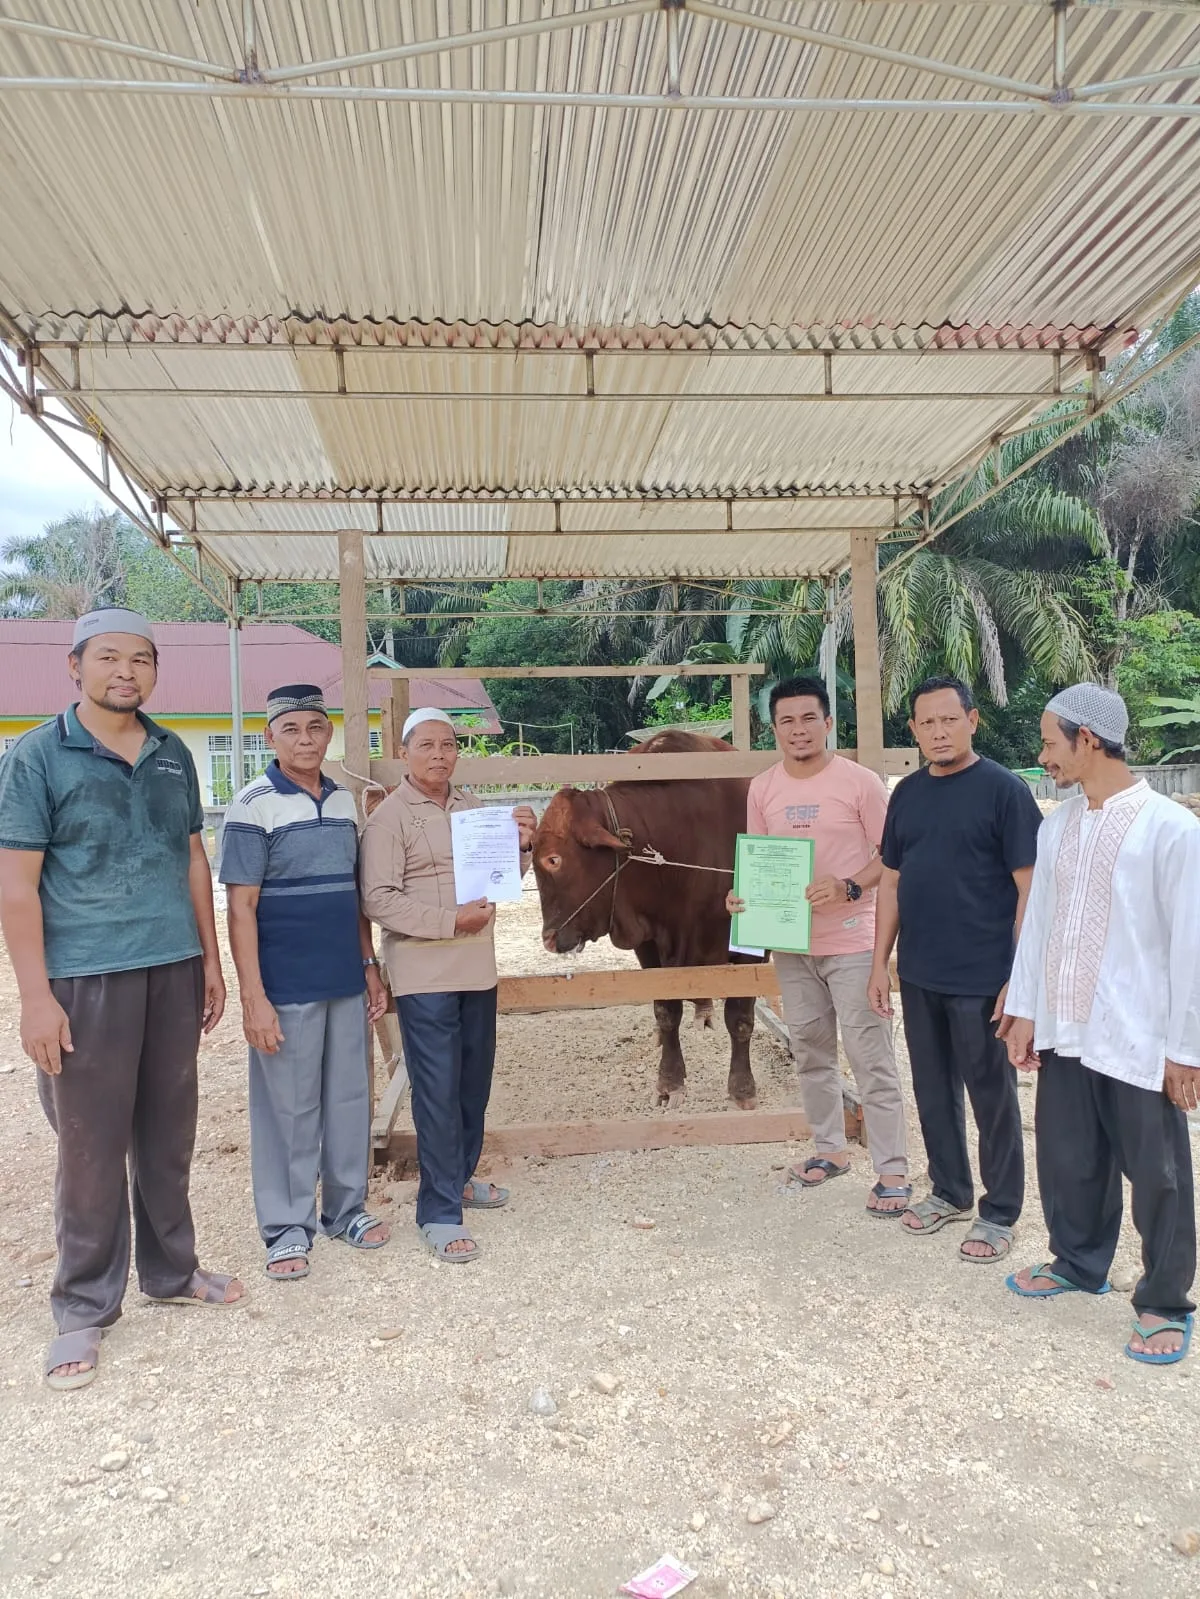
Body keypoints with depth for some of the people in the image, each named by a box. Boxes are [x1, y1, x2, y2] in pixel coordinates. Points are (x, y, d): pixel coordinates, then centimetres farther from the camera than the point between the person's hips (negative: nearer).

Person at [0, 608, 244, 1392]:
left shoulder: (174, 755, 9)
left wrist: (211, 961, 12)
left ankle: (171, 1271, 32)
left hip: (174, 971, 5)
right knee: (92, 1145, 4)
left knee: (168, 1135, 15)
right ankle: (86, 1309, 20)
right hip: (87, 978, -4)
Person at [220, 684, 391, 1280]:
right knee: (288, 1107, 6)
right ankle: (287, 1227, 21)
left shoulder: (345, 801, 8)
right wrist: (253, 997, -16)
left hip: (346, 982, 5)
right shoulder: (254, 805, -9)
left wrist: (371, 966, 11)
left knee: (349, 1098, 14)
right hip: (286, 987, -5)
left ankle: (347, 1207, 30)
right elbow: (241, 907, -11)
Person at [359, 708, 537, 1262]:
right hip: (423, 974, -7)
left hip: (477, 970, 7)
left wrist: (522, 846, 0)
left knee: (474, 1082, 16)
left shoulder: (473, 808, 13)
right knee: (437, 1090, -2)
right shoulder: (389, 816, -8)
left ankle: (460, 1177, 35)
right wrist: (451, 921, -20)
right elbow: (378, 899, -15)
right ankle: (439, 1214, 8)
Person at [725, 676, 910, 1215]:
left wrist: (848, 888, -23)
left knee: (870, 1058, -1)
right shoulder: (762, 789, 5)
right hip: (790, 943, 5)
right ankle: (830, 1149, 33)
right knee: (810, 1051, 16)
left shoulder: (860, 782, -10)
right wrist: (742, 896, -6)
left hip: (851, 943, -5)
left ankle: (892, 1171, 10)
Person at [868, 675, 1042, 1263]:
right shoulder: (907, 794, 7)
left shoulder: (1004, 790, -10)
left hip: (982, 979, -5)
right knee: (932, 1089, 16)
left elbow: (1030, 888, -11)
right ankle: (949, 1191, 34)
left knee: (991, 1096, 7)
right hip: (918, 976, 6)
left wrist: (1018, 977, -15)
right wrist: (879, 963, 8)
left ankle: (999, 1213, 23)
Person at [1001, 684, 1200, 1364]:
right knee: (1067, 1158, 19)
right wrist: (1024, 1009, 9)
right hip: (1063, 1031, 6)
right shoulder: (1057, 826, 5)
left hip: (1138, 1041, -6)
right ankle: (1078, 1263, 41)